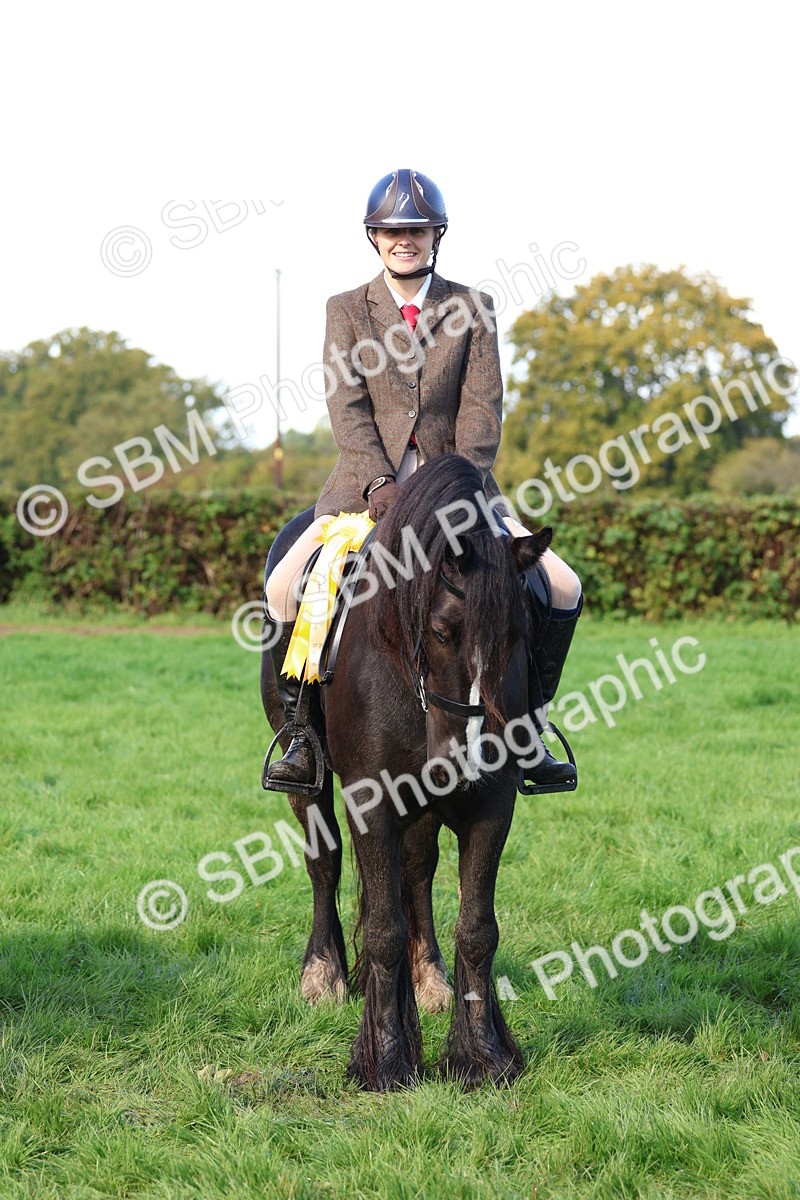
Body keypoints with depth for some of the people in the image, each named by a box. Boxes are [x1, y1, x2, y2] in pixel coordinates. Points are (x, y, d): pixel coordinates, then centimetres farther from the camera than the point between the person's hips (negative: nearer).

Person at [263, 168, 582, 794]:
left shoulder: (472, 308, 8)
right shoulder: (347, 309, 6)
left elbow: (483, 408, -1)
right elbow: (347, 407, -4)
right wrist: (379, 482, -20)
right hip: (369, 481, -1)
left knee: (562, 587, -13)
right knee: (284, 587, -21)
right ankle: (303, 729, -5)